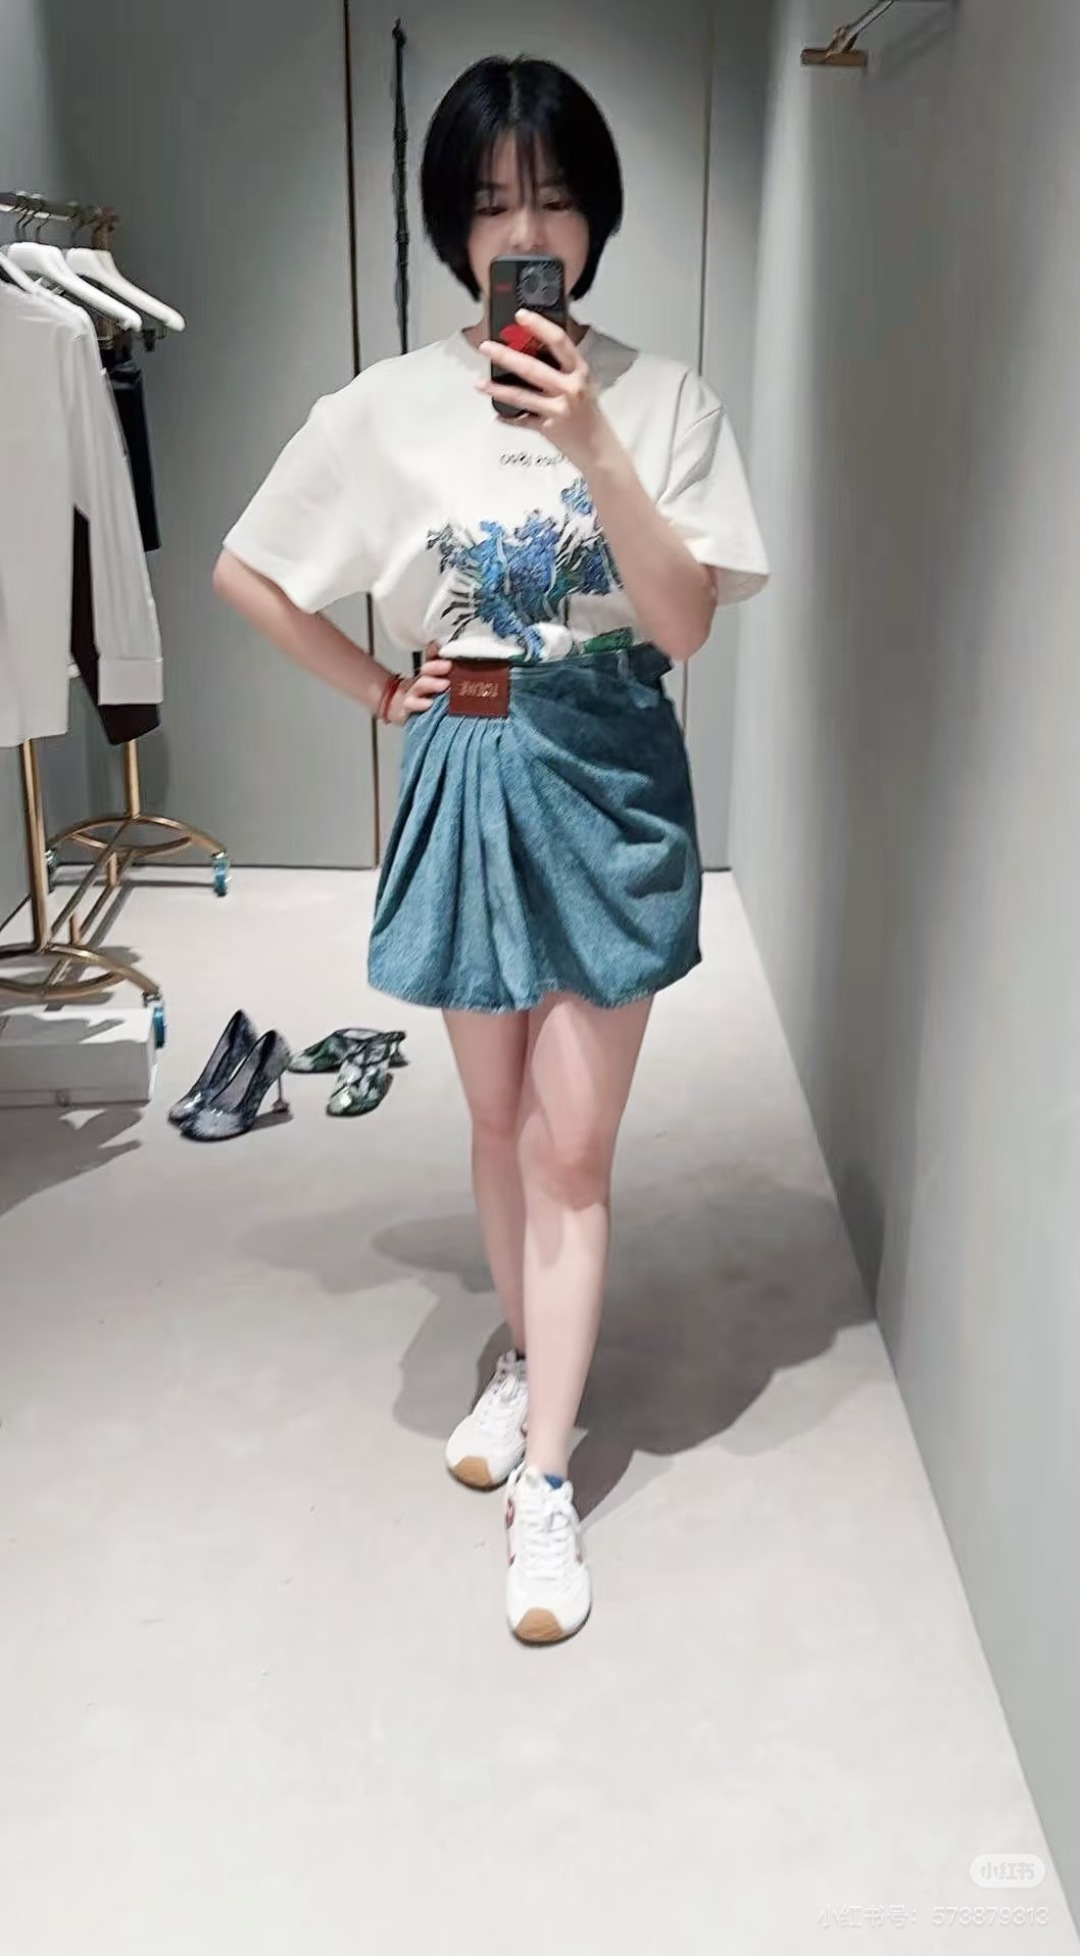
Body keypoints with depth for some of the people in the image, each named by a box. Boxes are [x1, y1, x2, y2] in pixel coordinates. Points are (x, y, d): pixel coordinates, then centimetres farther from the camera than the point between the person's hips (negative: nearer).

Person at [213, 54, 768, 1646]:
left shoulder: (665, 400, -3)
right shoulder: (388, 409, -2)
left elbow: (685, 624, -12)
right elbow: (244, 576, 5)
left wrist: (595, 451, -23)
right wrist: (380, 691, 2)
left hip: (613, 790, -1)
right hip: (470, 786, 1)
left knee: (574, 1145, 1)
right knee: (500, 1120, 15)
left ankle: (546, 1482, 12)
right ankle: (531, 1361, 40)